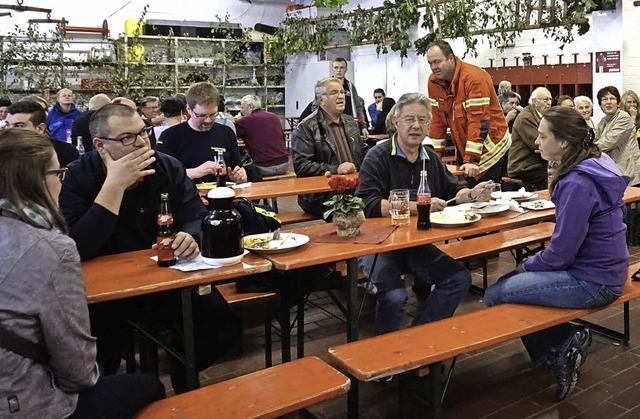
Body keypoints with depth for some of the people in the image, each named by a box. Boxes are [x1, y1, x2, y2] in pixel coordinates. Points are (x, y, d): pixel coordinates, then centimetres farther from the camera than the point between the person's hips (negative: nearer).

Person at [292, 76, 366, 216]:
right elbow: (300, 166, -11)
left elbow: (362, 153, 31)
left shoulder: (350, 122, 21)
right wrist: (336, 169, -18)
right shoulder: (306, 128, -2)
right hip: (322, 198, -7)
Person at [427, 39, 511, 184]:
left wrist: (472, 159, -30)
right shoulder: (434, 81, -1)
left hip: (490, 149, -6)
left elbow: (478, 121, -26)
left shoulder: (474, 78, -22)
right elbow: (437, 120, 4)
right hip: (463, 146, 6)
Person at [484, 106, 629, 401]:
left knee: (494, 296, -9)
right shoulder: (595, 165, 6)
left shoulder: (577, 184, -25)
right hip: (602, 268, 10)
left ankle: (563, 345, 5)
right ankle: (564, 347, 14)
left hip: (591, 282, -10)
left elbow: (561, 252, -23)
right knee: (507, 282, 17)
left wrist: (527, 265, -3)